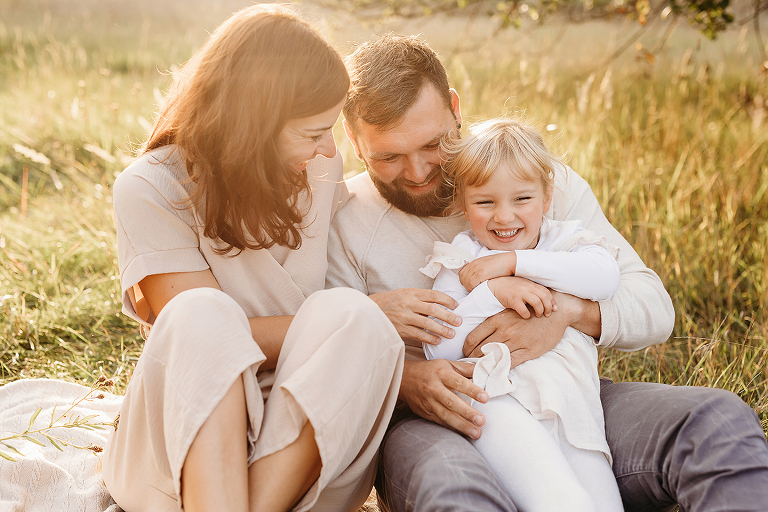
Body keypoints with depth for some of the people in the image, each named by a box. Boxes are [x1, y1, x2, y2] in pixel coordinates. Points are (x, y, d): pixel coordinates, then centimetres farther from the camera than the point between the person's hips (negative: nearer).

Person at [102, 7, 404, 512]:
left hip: (312, 438, 3)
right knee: (202, 314, -32)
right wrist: (375, 314, -17)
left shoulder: (321, 170, 5)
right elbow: (209, 337, -15)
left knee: (352, 314, -26)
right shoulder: (151, 191, -9)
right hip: (182, 441, -2)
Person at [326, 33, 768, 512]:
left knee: (720, 421, -21)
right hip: (435, 423, -3)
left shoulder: (544, 179, 5)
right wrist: (400, 378, -25)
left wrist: (568, 309, -19)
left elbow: (654, 309, 2)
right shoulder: (342, 220, 0)